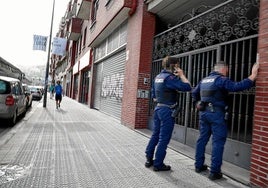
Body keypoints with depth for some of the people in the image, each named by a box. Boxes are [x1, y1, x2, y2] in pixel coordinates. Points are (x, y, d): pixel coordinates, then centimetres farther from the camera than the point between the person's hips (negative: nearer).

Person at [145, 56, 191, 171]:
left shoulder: (158, 77, 12)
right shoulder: (169, 77, -16)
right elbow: (187, 87, -22)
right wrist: (181, 75, -9)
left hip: (158, 108, 9)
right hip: (167, 110, -9)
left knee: (155, 135, 16)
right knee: (164, 139, 1)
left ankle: (149, 159, 25)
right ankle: (158, 164, 11)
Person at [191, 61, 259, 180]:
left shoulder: (204, 80, 14)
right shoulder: (221, 79, -8)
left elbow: (194, 93, 23)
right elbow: (237, 87, -22)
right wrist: (253, 76, -15)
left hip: (203, 112, 8)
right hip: (216, 113, -7)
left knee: (202, 139, 13)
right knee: (218, 142, -1)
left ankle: (199, 165, 23)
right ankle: (214, 172, 2)